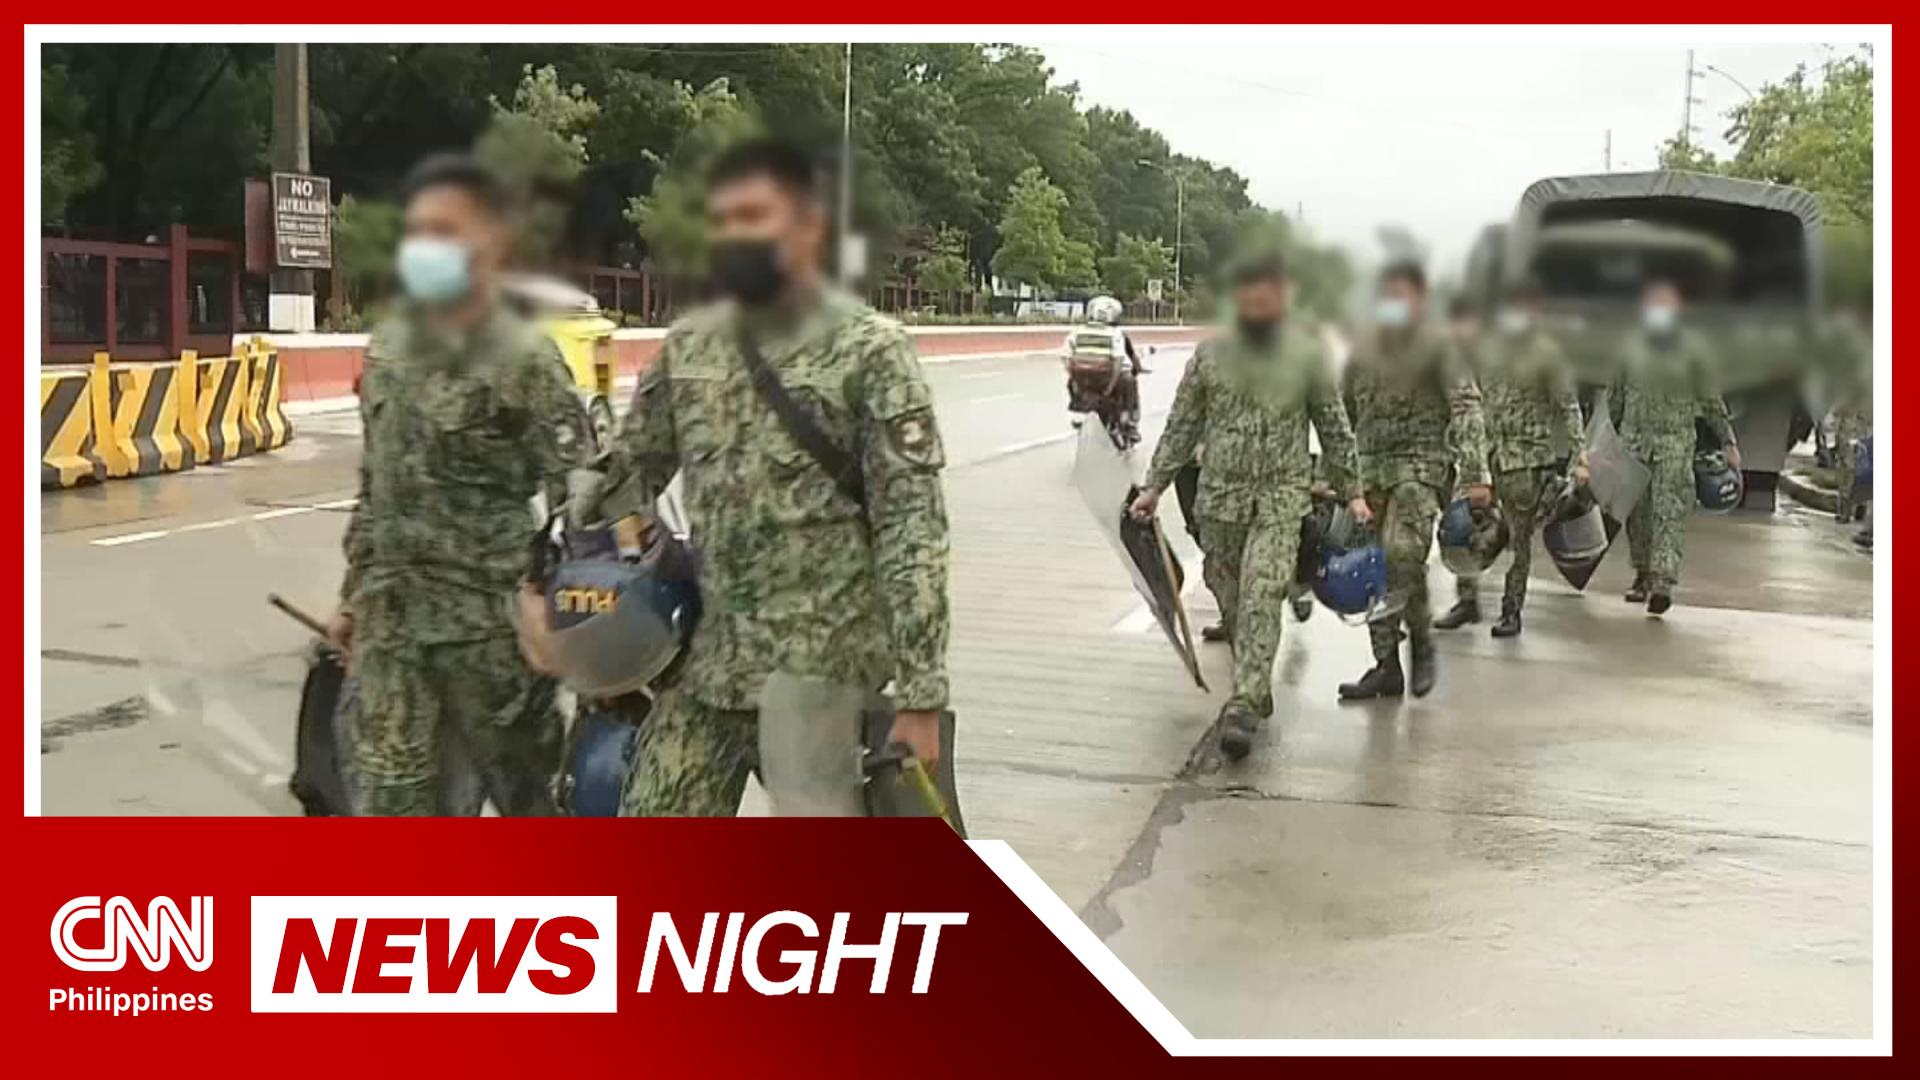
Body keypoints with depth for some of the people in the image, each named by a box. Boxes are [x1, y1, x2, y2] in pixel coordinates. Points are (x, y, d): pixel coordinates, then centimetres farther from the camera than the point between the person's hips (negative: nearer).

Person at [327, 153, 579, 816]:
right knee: (392, 806, 6)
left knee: (530, 797, 10)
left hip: (493, 629, -6)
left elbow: (576, 499, -13)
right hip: (391, 629, 6)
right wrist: (354, 594, 17)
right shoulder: (387, 348, 9)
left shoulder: (524, 361, -11)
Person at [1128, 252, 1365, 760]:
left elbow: (1334, 429, 8)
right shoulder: (1211, 353, 3)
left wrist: (1352, 491, 6)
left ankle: (1242, 708, -20)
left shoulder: (1307, 353, 0)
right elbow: (1182, 426, 8)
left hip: (1281, 498, -3)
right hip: (1220, 496, 3)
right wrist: (1154, 486, 3)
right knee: (1231, 603, 9)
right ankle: (1256, 689, 28)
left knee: (1261, 602, -16)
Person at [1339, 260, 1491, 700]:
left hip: (1420, 467, -5)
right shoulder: (1364, 348, 15)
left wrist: (1475, 474, -20)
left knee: (1402, 554, -22)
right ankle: (1387, 665, 7)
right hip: (1371, 467, 5)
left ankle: (1420, 641, -2)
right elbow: (1344, 413, 21)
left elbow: (1466, 408, -9)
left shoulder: (1437, 346, 0)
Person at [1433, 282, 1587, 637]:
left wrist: (1579, 455, -12)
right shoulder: (1484, 349, 11)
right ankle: (1467, 600, 8)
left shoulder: (1546, 353, -2)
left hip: (1526, 458, -4)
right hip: (1482, 451, 4)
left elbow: (1569, 406, -4)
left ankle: (1512, 610, 8)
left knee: (1518, 537, 0)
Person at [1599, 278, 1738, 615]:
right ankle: (1642, 574, 21)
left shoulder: (1693, 349, 1)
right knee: (1636, 513, 6)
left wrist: (1728, 442, 0)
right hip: (1633, 438, 3)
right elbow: (1614, 397, 17)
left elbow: (1712, 402, 5)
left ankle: (1663, 583, -19)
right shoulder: (1631, 347, 9)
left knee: (1670, 512, -12)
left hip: (1676, 441, -3)